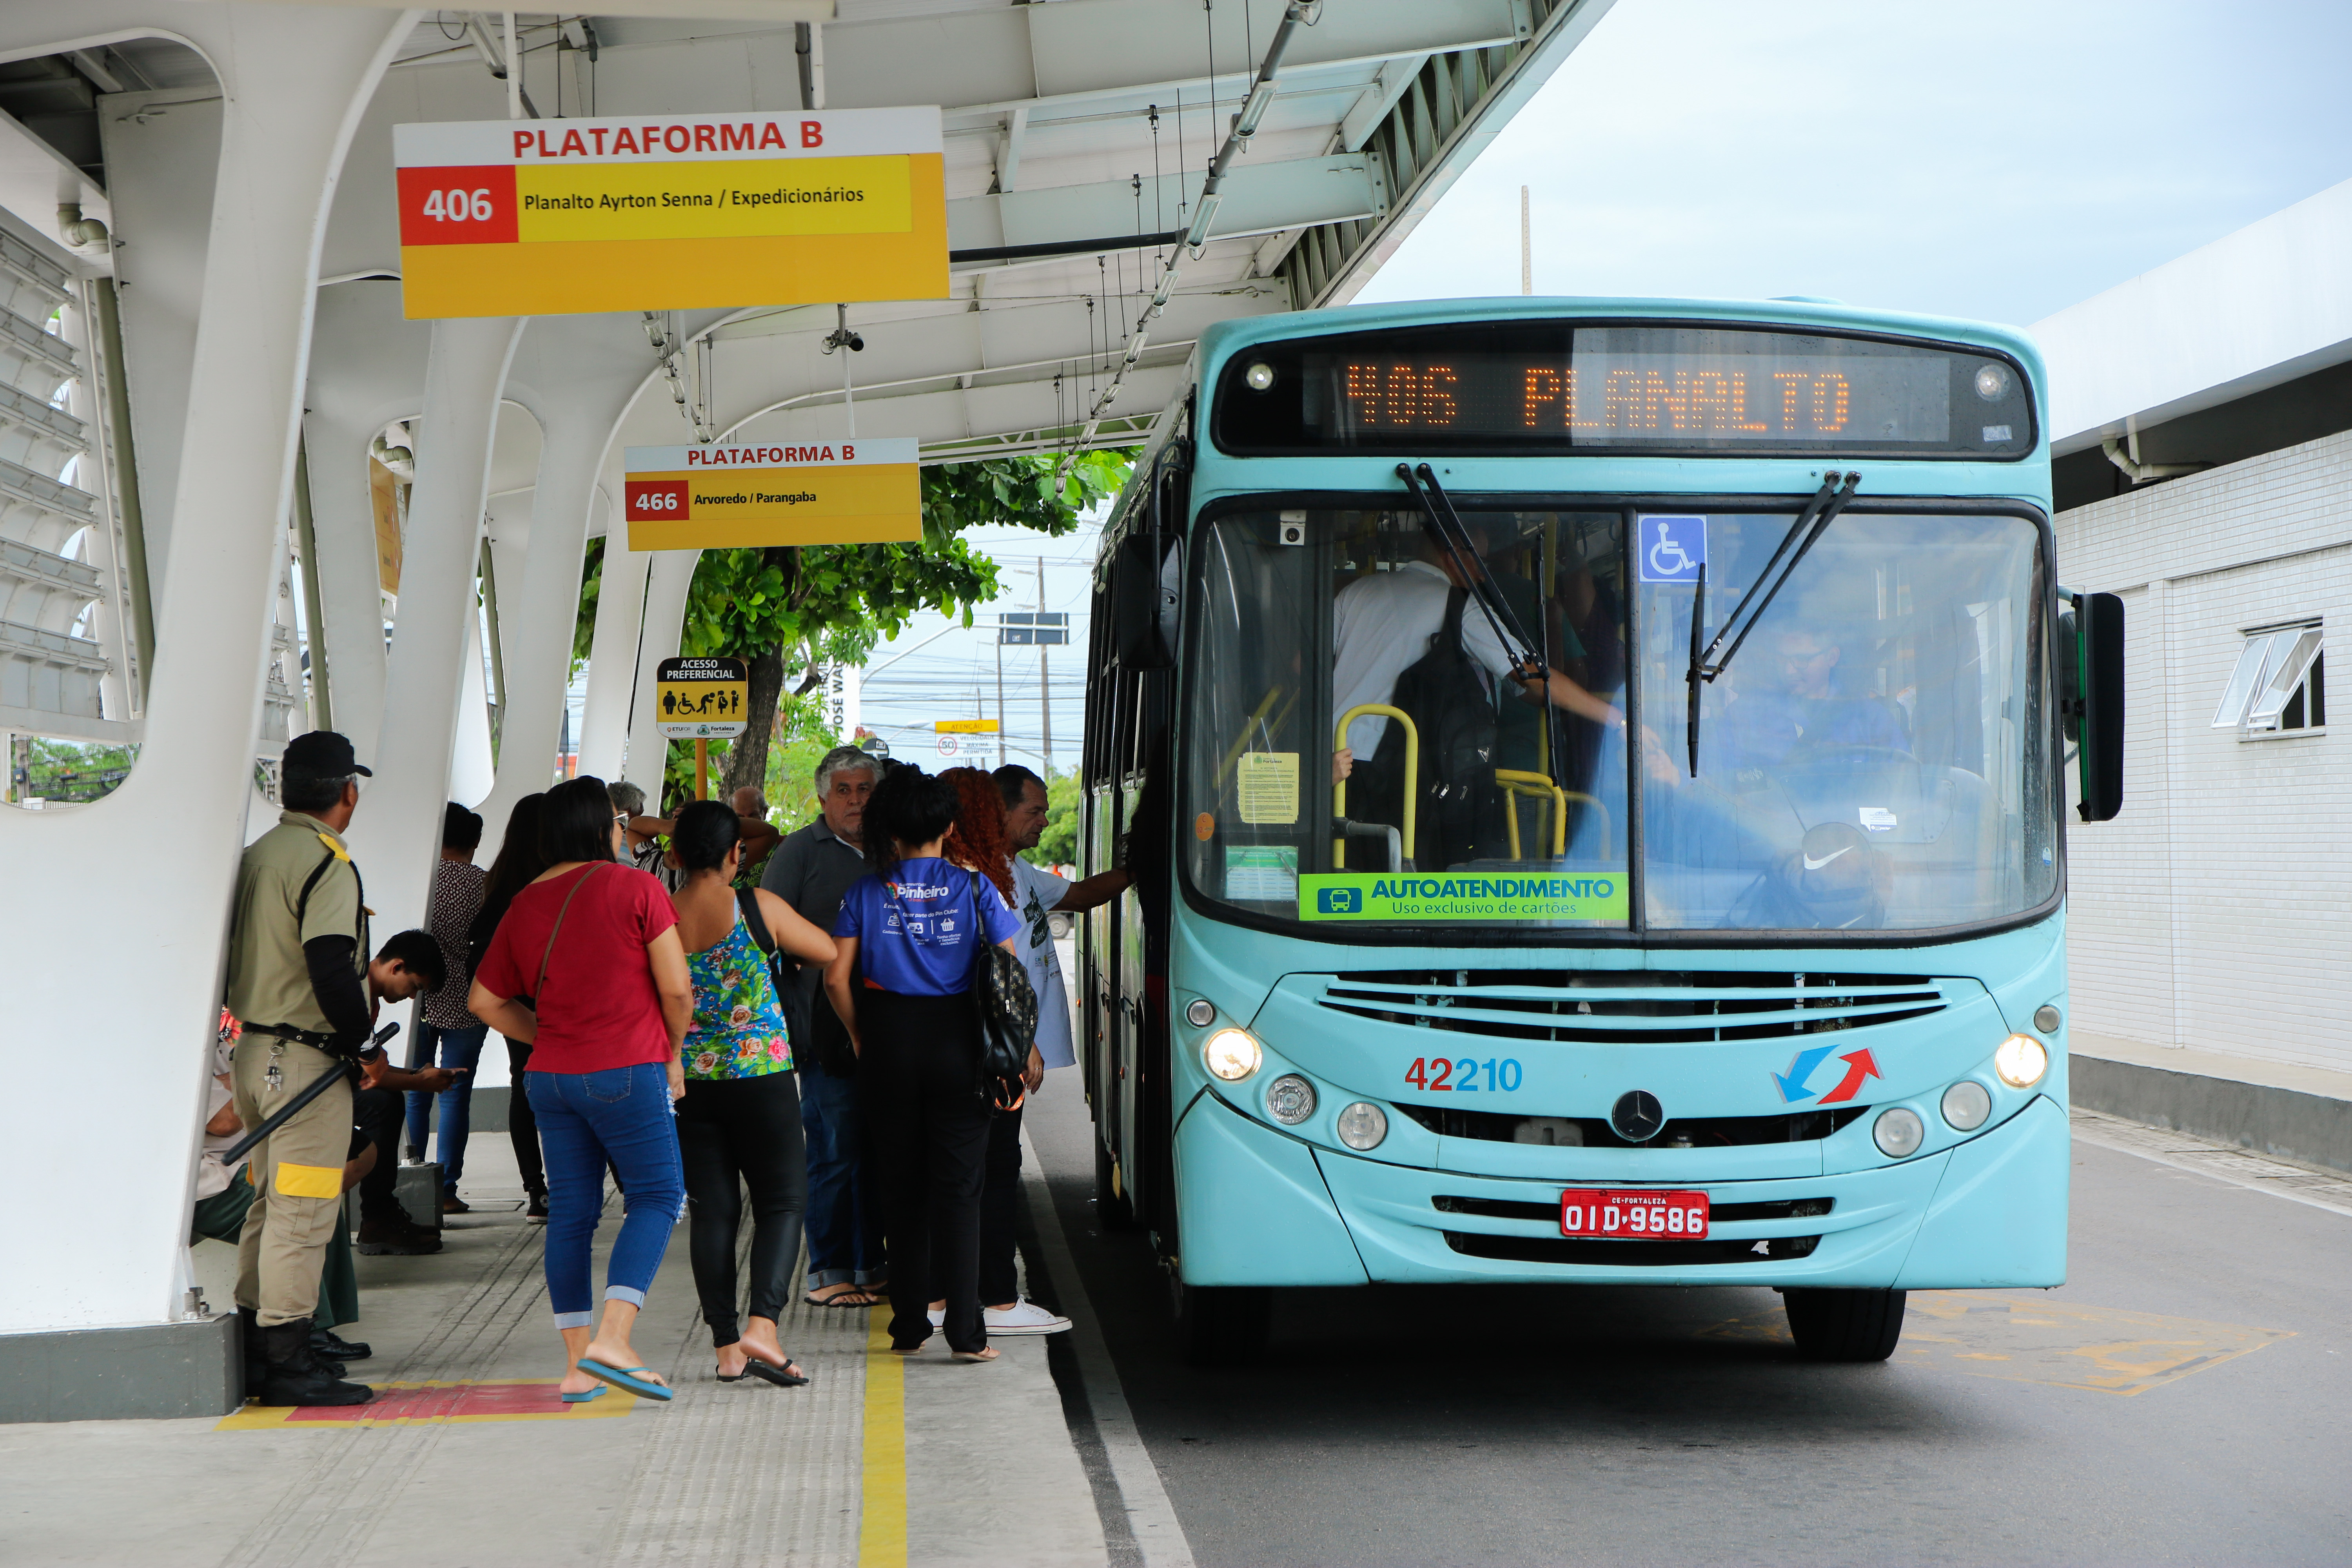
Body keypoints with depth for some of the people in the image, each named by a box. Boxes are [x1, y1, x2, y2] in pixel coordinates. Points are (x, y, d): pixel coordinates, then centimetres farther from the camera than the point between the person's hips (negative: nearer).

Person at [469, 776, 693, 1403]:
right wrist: (673, 1055, 6)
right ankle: (612, 1340, -15)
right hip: (627, 1074, -6)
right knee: (656, 1195, 1)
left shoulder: (524, 906, 9)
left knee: (571, 1211, 9)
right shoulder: (635, 888, -6)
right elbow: (676, 988, -9)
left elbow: (485, 1001, 14)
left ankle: (578, 1365, 10)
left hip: (549, 1076, 6)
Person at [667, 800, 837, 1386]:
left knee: (713, 1212, 8)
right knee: (783, 1201, 6)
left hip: (688, 1082, 2)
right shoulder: (759, 908, -7)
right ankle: (762, 1324, -12)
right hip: (762, 1075, -2)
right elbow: (829, 952, 6)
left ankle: (727, 1347, 8)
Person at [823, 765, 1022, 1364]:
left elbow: (836, 977, -5)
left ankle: (909, 1326, 13)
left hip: (889, 1044, 1)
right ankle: (965, 1331, -5)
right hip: (958, 1043, -1)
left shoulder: (867, 891, 0)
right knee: (958, 1186, 1)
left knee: (902, 1186, 10)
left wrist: (859, 1035, 10)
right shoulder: (973, 887, -2)